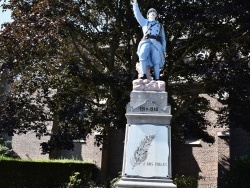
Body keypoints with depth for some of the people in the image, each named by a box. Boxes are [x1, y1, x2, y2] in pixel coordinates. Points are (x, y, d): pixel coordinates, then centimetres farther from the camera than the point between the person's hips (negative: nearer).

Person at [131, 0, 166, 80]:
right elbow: (138, 14, 15)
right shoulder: (144, 22, 31)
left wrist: (164, 50, 15)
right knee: (142, 56, -29)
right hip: (146, 42, -1)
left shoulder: (160, 25, 34)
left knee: (156, 61, -14)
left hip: (156, 43, 2)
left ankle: (157, 79, -20)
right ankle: (144, 75, -35)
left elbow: (163, 38, 27)